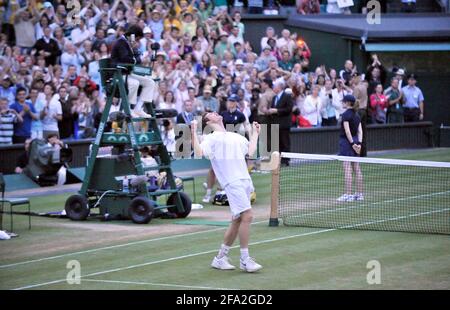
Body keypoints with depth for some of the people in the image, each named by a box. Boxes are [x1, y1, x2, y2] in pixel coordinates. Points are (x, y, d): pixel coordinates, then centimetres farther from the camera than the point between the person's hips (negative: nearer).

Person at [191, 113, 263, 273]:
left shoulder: (237, 136, 25)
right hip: (232, 182, -7)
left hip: (245, 180, 7)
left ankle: (220, 258, 17)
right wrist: (194, 134, -13)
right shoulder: (211, 138, 3)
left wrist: (255, 133, 33)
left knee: (237, 220, 8)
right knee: (247, 216, -17)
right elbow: (199, 153, -10)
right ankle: (245, 260, -11)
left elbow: (251, 151, 24)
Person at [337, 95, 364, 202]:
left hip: (346, 141, -8)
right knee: (356, 168, 9)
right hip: (355, 141, 8)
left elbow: (347, 131, -18)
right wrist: (358, 143, 0)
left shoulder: (346, 115, -12)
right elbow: (360, 131, 6)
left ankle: (348, 195, -10)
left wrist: (352, 143, -15)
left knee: (347, 169, -8)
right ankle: (360, 194, 12)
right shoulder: (356, 115, 11)